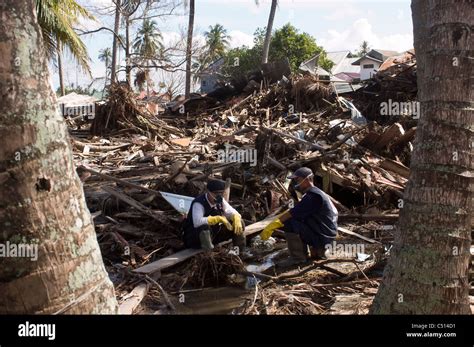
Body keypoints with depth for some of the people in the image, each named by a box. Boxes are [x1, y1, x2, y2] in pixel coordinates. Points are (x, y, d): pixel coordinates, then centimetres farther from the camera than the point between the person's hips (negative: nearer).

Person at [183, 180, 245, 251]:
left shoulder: (220, 200, -1)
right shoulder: (198, 203, -24)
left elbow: (232, 212, 3)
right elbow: (197, 222, -41)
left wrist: (237, 219, -23)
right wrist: (219, 218, -39)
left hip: (214, 234, 8)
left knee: (239, 224, -4)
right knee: (205, 227, -42)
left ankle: (241, 253, 1)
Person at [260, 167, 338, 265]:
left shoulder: (313, 196, -19)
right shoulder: (310, 194, 14)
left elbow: (292, 213, -23)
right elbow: (294, 212, 15)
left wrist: (271, 226, -19)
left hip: (322, 236, -10)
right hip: (325, 234, 10)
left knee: (289, 222, -19)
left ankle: (298, 257, -8)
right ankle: (317, 249, 16)